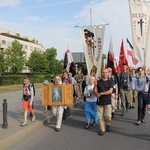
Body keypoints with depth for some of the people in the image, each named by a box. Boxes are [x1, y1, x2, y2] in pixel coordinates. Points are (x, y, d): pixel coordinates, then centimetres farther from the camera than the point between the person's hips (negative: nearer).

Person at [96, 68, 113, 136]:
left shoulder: (110, 82, 3)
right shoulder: (98, 82, 6)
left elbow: (110, 91, -9)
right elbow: (95, 90, 8)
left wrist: (101, 93, -11)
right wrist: (97, 94, -14)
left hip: (107, 102, -1)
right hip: (100, 102, 1)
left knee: (108, 116, -4)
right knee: (100, 117, 3)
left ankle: (108, 124, 27)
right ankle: (102, 130, 16)